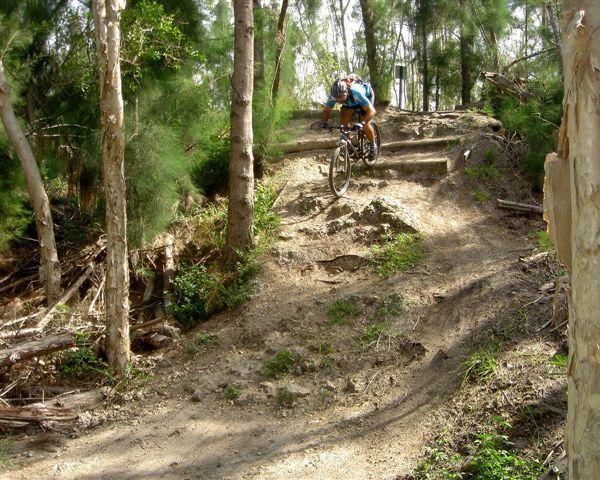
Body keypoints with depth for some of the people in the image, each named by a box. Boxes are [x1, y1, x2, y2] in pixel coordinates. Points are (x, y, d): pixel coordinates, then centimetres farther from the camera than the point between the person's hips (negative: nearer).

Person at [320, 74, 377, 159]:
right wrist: (325, 122, -36)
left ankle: (373, 145, 8)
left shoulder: (355, 92, -45)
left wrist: (363, 122, -60)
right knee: (343, 121, -15)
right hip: (350, 102, 4)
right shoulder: (334, 95, -33)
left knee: (365, 124, -17)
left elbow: (372, 111, -45)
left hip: (367, 96, -4)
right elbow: (326, 110, -16)